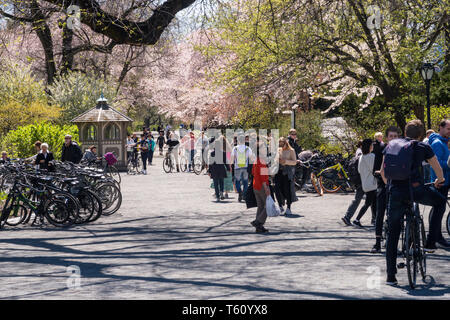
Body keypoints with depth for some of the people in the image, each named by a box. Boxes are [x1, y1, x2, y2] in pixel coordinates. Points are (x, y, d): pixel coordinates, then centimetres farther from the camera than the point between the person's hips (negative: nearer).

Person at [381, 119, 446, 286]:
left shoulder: (392, 145, 18)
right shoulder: (423, 147, 11)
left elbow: (383, 172, 23)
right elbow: (439, 170, 22)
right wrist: (439, 181, 44)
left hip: (396, 192, 3)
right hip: (416, 189, -3)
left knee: (392, 234, 12)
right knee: (440, 202, 28)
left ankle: (391, 276, 11)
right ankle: (430, 242, 23)